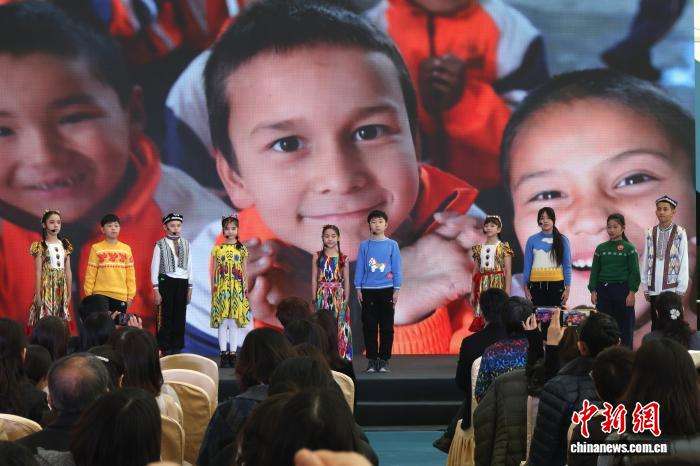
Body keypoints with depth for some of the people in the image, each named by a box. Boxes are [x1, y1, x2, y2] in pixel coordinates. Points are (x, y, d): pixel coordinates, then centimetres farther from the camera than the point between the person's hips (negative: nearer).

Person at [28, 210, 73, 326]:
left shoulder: (65, 245, 10)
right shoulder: (41, 246, -2)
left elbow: (68, 271, 11)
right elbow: (38, 272, -5)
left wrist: (69, 293, 8)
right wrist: (38, 295, -10)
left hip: (62, 287, 4)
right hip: (47, 286, -4)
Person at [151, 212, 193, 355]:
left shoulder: (186, 244, 9)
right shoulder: (160, 245, -1)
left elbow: (189, 266, 12)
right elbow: (154, 267, -2)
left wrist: (190, 287, 10)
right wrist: (156, 289, -7)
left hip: (183, 283, 4)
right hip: (166, 282, -4)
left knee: (180, 317, 5)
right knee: (166, 317, -3)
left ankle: (177, 348, 12)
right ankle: (164, 349, 2)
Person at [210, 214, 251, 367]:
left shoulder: (242, 249, 5)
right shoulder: (217, 249, 5)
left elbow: (244, 272, 7)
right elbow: (214, 271, 7)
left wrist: (245, 289, 2)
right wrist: (213, 290, 3)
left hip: (237, 289, 0)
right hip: (221, 288, 0)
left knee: (235, 321, 1)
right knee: (222, 321, 0)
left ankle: (233, 354, 5)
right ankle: (224, 353, 3)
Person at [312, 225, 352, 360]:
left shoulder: (343, 258, 6)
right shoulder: (317, 256, 6)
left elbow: (346, 281, 8)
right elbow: (314, 279, 6)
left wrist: (346, 299, 2)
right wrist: (314, 298, 0)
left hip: (339, 295, 0)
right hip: (322, 295, 0)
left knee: (339, 326, -2)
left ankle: (341, 358, 3)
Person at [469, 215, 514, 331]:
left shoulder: (503, 247, 0)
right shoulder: (479, 248, 11)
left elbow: (508, 272, -3)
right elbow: (475, 272, 13)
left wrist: (507, 291, -11)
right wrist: (472, 292, 9)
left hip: (498, 284, -4)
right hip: (482, 286, 4)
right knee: (481, 315, -2)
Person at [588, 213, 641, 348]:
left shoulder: (629, 248, 0)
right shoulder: (601, 248, 9)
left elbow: (634, 272, -3)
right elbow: (594, 270, 11)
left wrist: (632, 292, -9)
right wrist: (593, 291, 3)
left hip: (622, 289, -3)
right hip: (603, 290, 3)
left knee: (624, 327, 0)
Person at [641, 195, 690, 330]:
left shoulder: (680, 233, -1)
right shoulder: (650, 233, 7)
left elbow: (684, 262, -1)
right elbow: (645, 261, 8)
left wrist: (681, 288, -4)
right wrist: (645, 286, 6)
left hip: (672, 288, -3)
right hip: (654, 289, 3)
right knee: (655, 324, 6)